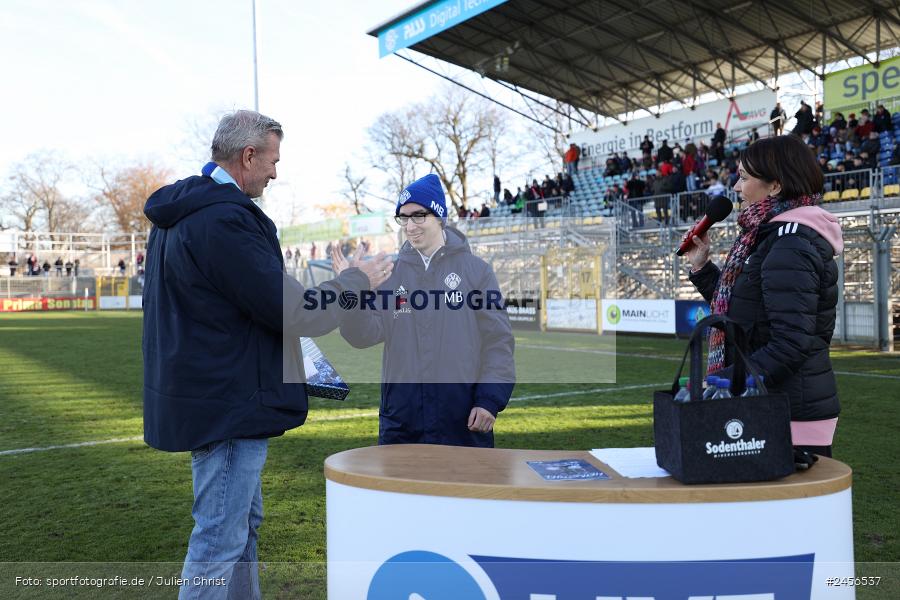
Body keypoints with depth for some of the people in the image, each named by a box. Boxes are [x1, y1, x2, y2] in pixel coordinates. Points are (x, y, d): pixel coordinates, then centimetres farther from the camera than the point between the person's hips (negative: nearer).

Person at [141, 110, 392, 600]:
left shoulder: (179, 213, 12)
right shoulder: (224, 220, -22)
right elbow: (294, 313, -21)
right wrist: (358, 280, -6)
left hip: (202, 394, 11)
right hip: (229, 405, -11)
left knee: (244, 521, 22)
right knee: (221, 536, -1)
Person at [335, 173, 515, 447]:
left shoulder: (476, 269, 1)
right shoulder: (390, 273, 8)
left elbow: (498, 340, 0)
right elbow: (366, 335, 0)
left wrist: (490, 399, -8)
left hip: (464, 420, -2)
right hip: (400, 418, 2)